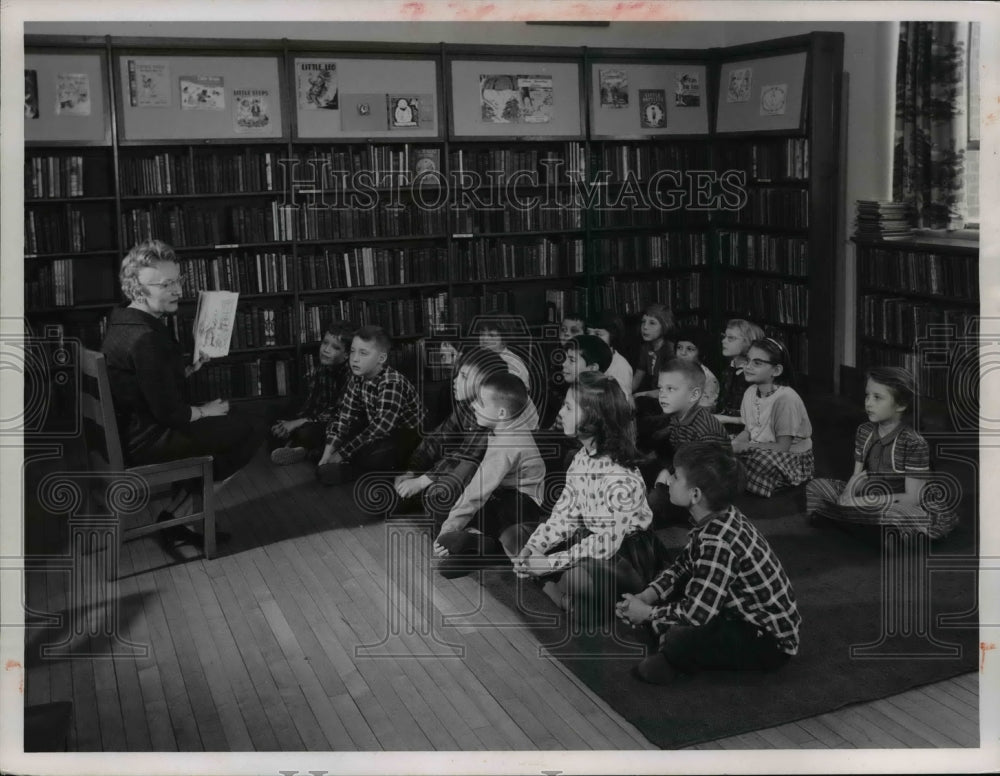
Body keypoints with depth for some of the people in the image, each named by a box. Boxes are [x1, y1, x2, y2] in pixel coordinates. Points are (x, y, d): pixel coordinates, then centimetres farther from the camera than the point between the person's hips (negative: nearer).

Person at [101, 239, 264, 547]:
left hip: (129, 430, 10)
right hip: (145, 442, -10)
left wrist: (190, 370, 8)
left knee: (237, 422, 21)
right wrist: (204, 411, -6)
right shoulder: (145, 338, -26)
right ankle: (177, 516, 6)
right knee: (252, 430, -4)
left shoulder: (124, 323, 8)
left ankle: (180, 516, 16)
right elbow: (170, 413, -24)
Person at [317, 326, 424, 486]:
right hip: (378, 434, 8)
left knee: (372, 455, -35)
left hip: (407, 435, -8)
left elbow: (381, 427, -32)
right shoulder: (358, 378, -4)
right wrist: (328, 453, -17)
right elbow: (345, 415, -6)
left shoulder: (392, 383, -26)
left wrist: (341, 454, -28)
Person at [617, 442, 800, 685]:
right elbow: (681, 566, 10)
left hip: (771, 641, -10)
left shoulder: (718, 542, -31)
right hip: (747, 615, 10)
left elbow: (696, 613, -29)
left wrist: (647, 614, -13)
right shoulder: (716, 518, -2)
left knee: (679, 641, -31)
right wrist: (646, 597, -4)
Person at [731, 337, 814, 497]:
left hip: (793, 462, -7)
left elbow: (782, 447, -20)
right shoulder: (750, 392, 2)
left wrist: (744, 446, -19)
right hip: (758, 455, 7)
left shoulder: (786, 398, -22)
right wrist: (732, 445, -11)